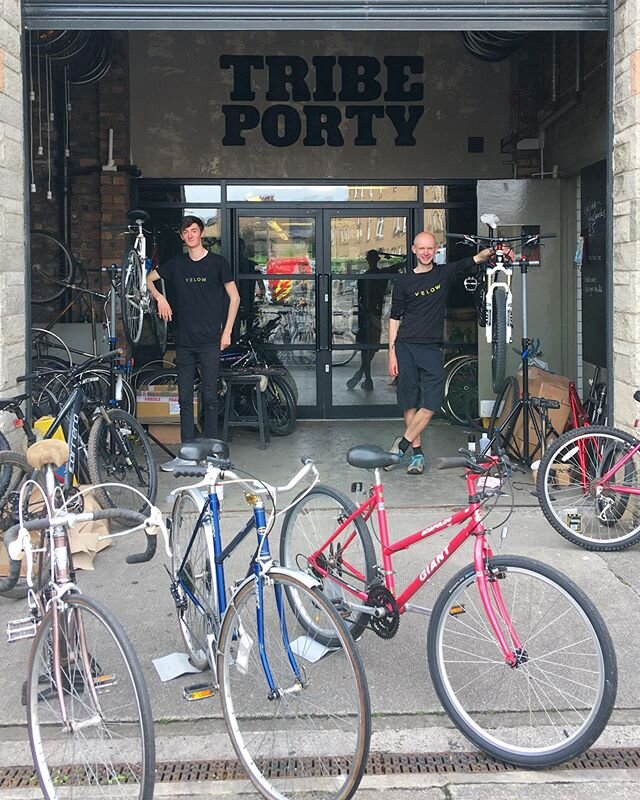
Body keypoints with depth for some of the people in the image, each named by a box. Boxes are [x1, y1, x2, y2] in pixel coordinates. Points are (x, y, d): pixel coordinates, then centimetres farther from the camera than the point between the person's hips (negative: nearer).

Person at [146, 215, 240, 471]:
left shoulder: (217, 263, 0)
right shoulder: (176, 264, 10)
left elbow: (234, 297, 2)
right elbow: (148, 278, 21)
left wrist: (227, 332, -4)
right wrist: (160, 298, 2)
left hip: (209, 342, -4)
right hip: (184, 341, 4)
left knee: (210, 397, -2)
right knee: (185, 398, 5)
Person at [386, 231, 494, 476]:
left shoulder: (445, 273, 8)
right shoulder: (403, 281, 4)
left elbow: (476, 259, 0)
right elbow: (395, 318, 5)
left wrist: (493, 251, -21)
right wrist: (392, 353, 0)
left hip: (432, 348, 1)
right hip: (406, 347, -1)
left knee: (431, 404, -9)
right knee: (410, 403, 2)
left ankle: (402, 443, 5)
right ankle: (417, 453, 12)